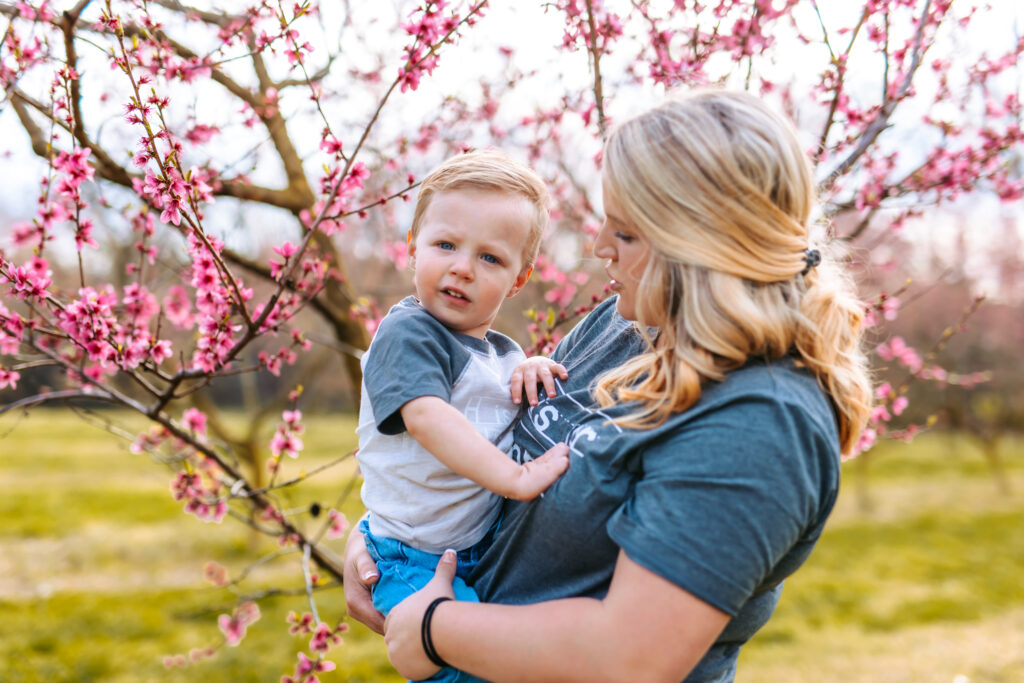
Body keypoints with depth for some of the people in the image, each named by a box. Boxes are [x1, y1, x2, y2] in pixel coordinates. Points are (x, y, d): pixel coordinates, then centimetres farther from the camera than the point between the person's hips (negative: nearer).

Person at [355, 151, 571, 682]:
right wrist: (512, 477, -34)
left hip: (486, 546, 8)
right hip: (415, 560, -8)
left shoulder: (506, 354, 11)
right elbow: (424, 416, -28)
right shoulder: (407, 333, -13)